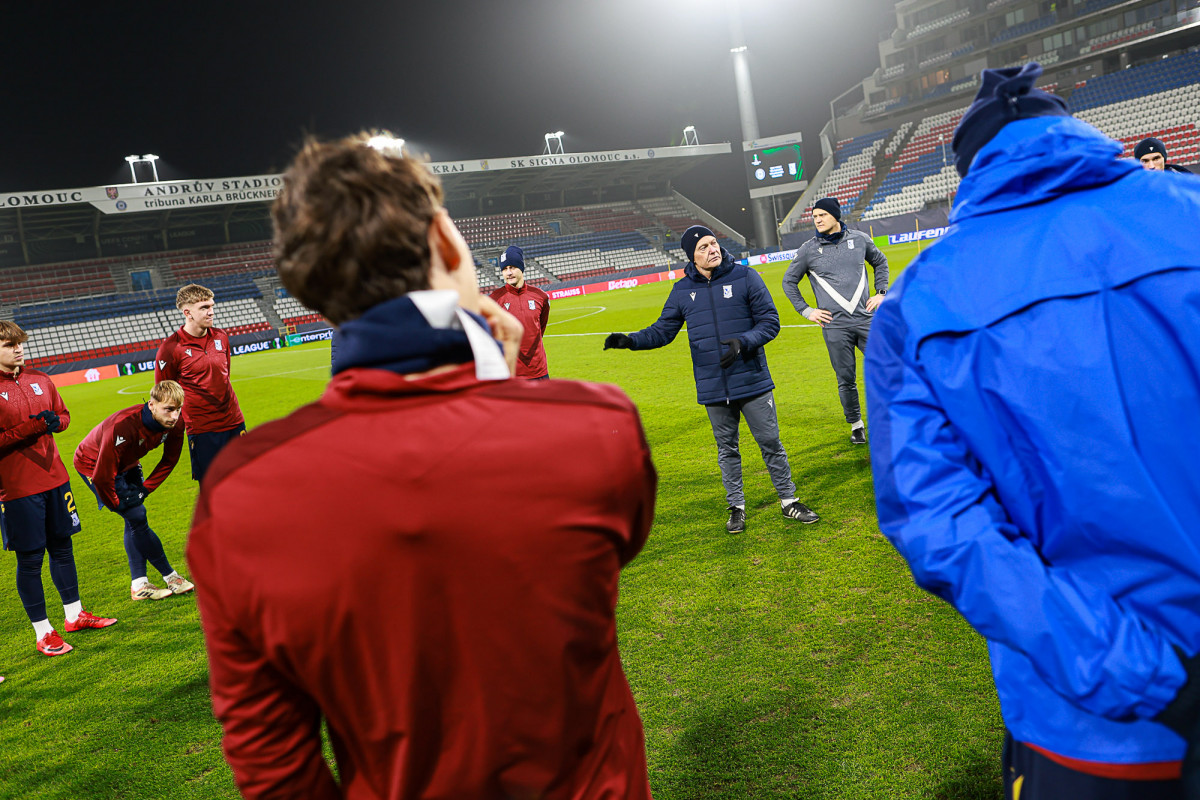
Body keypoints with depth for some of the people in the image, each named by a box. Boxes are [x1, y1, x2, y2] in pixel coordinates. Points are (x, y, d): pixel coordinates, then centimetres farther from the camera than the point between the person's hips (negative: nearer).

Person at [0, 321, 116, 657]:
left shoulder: (40, 380, 8)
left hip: (54, 478, 6)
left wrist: (54, 420, -4)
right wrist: (32, 426, -22)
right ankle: (43, 633, 13)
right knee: (30, 558, 2)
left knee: (62, 546, 16)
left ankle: (74, 615, 30)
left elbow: (64, 414, 18)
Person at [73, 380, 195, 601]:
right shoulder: (123, 427, -41)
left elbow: (170, 459, -3)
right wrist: (116, 504, -19)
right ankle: (171, 577, -4)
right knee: (136, 516, -12)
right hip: (93, 464, -7)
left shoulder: (173, 424, -22)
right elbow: (102, 476, -34)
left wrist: (146, 488, -6)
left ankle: (139, 585, 10)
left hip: (126, 464, 7)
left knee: (135, 520, 3)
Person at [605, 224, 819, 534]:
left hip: (752, 381, -2)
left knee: (770, 442, 5)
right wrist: (630, 340, -11)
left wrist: (743, 343, -21)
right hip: (712, 389, 2)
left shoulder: (745, 277, -4)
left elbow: (770, 321, -4)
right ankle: (736, 506, 25)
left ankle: (789, 500, 21)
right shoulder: (682, 290, 4)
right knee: (726, 449, 11)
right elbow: (663, 331, 7)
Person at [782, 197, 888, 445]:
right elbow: (789, 281, 12)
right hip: (835, 326, -1)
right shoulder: (808, 250, 1)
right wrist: (806, 310, 5)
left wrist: (881, 292, 13)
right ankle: (856, 424, 20)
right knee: (846, 380, 4)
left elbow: (880, 261, 24)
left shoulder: (859, 239, 6)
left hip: (866, 319, 1)